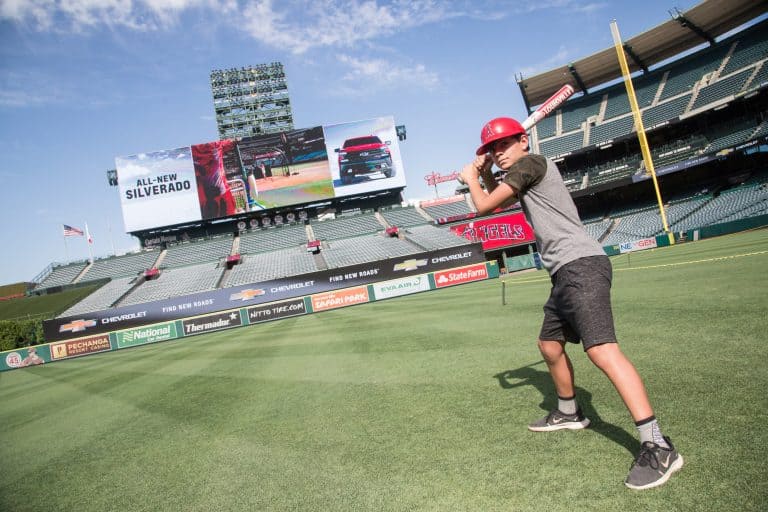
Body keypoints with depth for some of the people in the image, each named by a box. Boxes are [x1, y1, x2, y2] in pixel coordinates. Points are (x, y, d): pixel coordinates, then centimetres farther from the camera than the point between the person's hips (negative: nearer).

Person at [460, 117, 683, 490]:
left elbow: (483, 206, -6)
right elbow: (498, 202, 37)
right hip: (567, 273, 11)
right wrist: (485, 175, 20)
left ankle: (658, 448, -22)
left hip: (581, 265, -11)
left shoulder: (530, 163, -5)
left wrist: (471, 179, 13)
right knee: (550, 345, 20)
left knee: (602, 351, -21)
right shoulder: (522, 175, 23)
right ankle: (569, 413, 38)